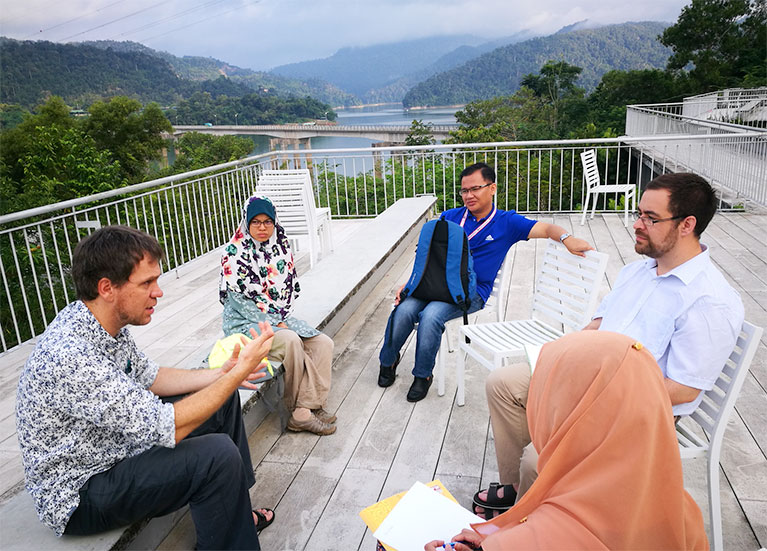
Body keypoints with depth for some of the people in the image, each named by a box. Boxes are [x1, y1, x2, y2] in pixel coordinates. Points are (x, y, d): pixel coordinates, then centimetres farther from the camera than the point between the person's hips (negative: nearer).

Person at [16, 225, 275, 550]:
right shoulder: (71, 357, -34)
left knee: (223, 401, 10)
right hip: (79, 495, -9)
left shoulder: (108, 323, -4)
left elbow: (148, 378, 11)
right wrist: (240, 372, -27)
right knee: (218, 454, -27)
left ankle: (236, 513, 23)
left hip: (113, 446, 10)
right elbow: (165, 428, -33)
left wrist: (223, 374, -1)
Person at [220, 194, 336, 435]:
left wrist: (281, 318, -5)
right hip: (246, 323, -6)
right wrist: (276, 324, -16)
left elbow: (291, 288, 11)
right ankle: (303, 410, -18)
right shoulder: (234, 253, -9)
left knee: (323, 344, -15)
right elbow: (242, 300, -14)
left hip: (279, 319, 6)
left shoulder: (281, 247, 8)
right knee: (291, 341, -32)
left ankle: (305, 410, -17)